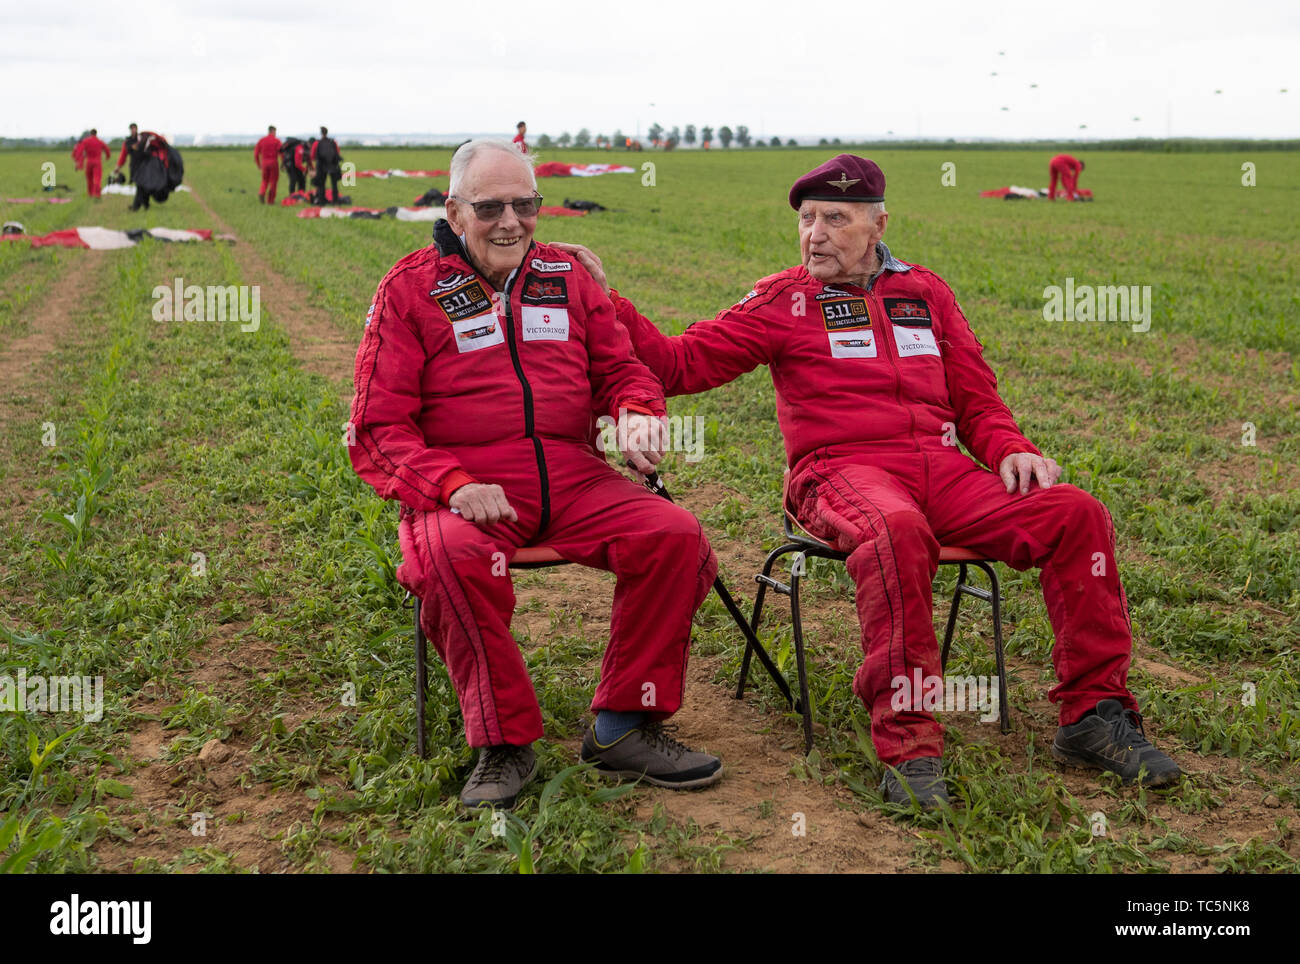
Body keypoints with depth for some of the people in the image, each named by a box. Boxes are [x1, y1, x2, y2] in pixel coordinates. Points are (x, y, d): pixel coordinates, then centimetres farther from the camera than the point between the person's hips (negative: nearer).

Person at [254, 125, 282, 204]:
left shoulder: (261, 140, 8)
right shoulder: (276, 141, -2)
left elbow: (256, 153, 8)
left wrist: (258, 164, 17)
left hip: (264, 162, 3)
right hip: (273, 162, -3)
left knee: (265, 180, 15)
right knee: (273, 181, 8)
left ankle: (261, 193, -12)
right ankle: (270, 200, 8)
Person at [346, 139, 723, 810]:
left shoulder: (567, 277, 17)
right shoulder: (411, 289, 5)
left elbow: (620, 366, 21)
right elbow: (378, 429, 0)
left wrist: (636, 411, -6)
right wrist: (451, 485, -19)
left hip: (573, 479, 4)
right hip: (463, 488, -3)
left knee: (676, 535, -21)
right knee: (454, 558, -37)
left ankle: (624, 728, -7)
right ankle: (504, 742, -18)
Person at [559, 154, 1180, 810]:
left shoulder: (924, 292, 21)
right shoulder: (783, 301, 11)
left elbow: (977, 399, 23)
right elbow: (678, 364, 5)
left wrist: (1011, 449, 3)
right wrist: (604, 300, -4)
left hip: (940, 467, 5)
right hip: (843, 469, -4)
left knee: (1077, 514, -16)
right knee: (896, 530, -40)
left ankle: (1094, 717, -5)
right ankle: (909, 749, -33)